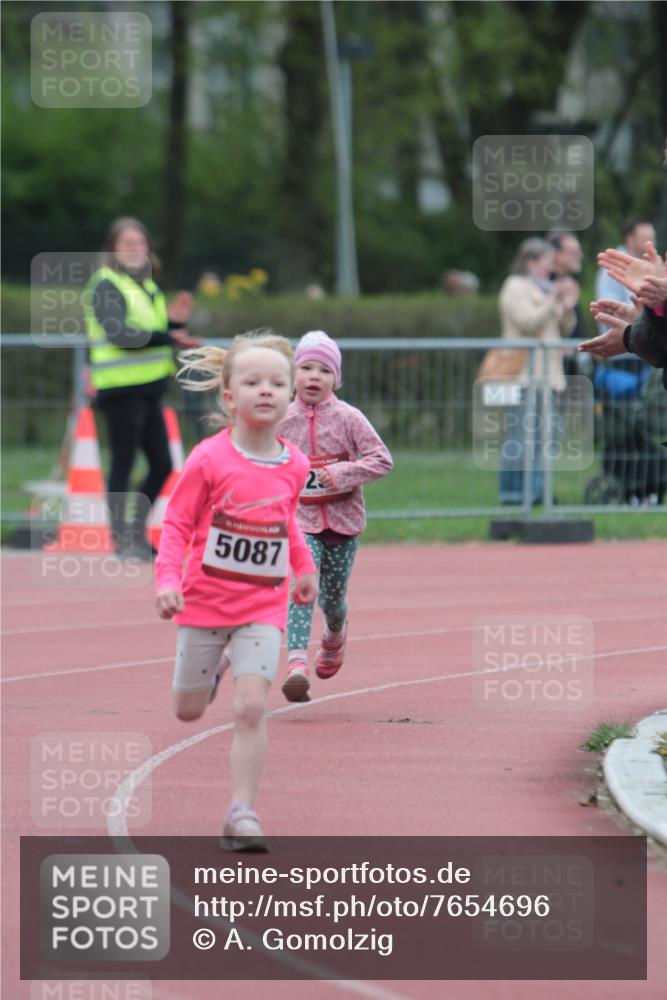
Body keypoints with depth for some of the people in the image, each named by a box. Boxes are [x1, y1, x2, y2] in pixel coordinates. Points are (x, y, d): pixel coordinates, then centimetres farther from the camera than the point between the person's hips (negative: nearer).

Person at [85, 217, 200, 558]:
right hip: (121, 389, -8)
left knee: (162, 464, 8)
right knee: (122, 465, -4)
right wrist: (167, 337, -23)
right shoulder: (106, 286, -8)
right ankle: (120, 539, 3)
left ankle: (138, 532, 19)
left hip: (148, 389, 8)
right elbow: (120, 334, -20)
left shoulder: (146, 285, 17)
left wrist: (174, 322, 0)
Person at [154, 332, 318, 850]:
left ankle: (242, 815, -10)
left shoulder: (294, 465, -2)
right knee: (190, 711, 13)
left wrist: (304, 567, 22)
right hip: (205, 599, -1)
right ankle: (218, 663, 48)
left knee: (252, 709, -14)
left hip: (263, 607, 1)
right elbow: (177, 524, -8)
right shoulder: (210, 459, -13)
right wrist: (168, 580, -20)